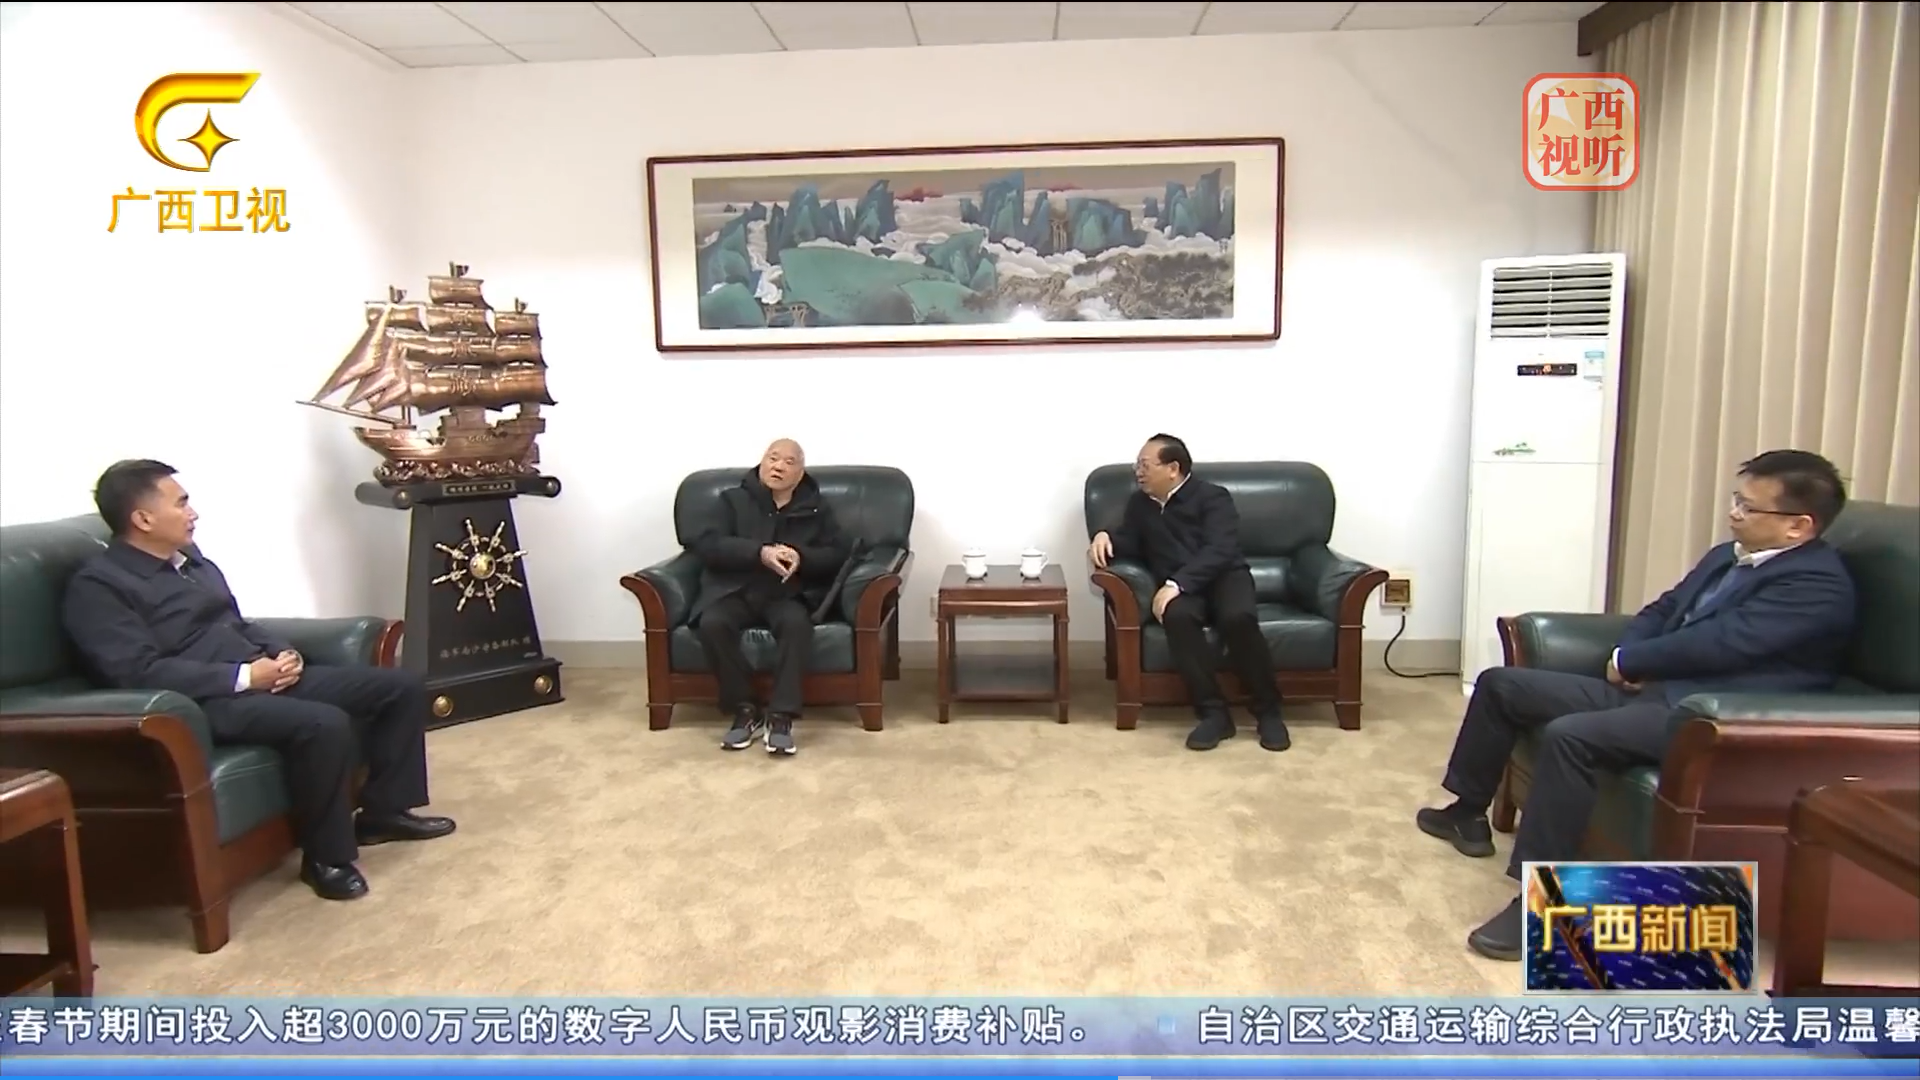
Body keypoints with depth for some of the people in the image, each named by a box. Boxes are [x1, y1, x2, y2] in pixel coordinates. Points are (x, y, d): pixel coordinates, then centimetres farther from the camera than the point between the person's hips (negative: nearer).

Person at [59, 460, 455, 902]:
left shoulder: (190, 557, 17)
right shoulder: (97, 585, -8)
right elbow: (141, 673, -19)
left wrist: (284, 653, 3)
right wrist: (244, 677, -22)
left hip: (267, 675, 9)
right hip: (206, 700, -9)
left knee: (403, 686, 1)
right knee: (324, 723, -36)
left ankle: (382, 809, 11)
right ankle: (326, 856, -16)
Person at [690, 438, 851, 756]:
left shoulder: (817, 508, 16)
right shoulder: (733, 500, 13)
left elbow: (838, 553, 7)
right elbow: (707, 545, -2)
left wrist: (801, 557, -14)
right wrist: (759, 553, -17)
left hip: (788, 594, 0)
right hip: (736, 590, 1)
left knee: (796, 622, -35)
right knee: (712, 623, -32)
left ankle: (780, 717, -31)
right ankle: (745, 710, -18)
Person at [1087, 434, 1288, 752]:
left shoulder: (1212, 497, -1)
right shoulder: (1140, 503, 17)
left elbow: (1219, 551, -14)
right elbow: (1129, 544, 21)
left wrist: (1176, 584, -28)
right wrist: (1105, 537, -4)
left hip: (1224, 576, -3)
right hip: (1179, 587, 3)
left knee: (1238, 618, -37)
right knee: (1177, 616, -35)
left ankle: (1267, 711, -19)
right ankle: (1214, 713, -28)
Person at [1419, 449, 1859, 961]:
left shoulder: (1817, 583, -11)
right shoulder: (1730, 557, 18)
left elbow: (1718, 643, -20)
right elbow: (1662, 610, 20)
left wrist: (1628, 661, -5)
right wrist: (1629, 658, -2)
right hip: (1653, 688, 10)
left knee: (1569, 735, -35)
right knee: (1500, 683, 7)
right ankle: (1469, 811, 21)